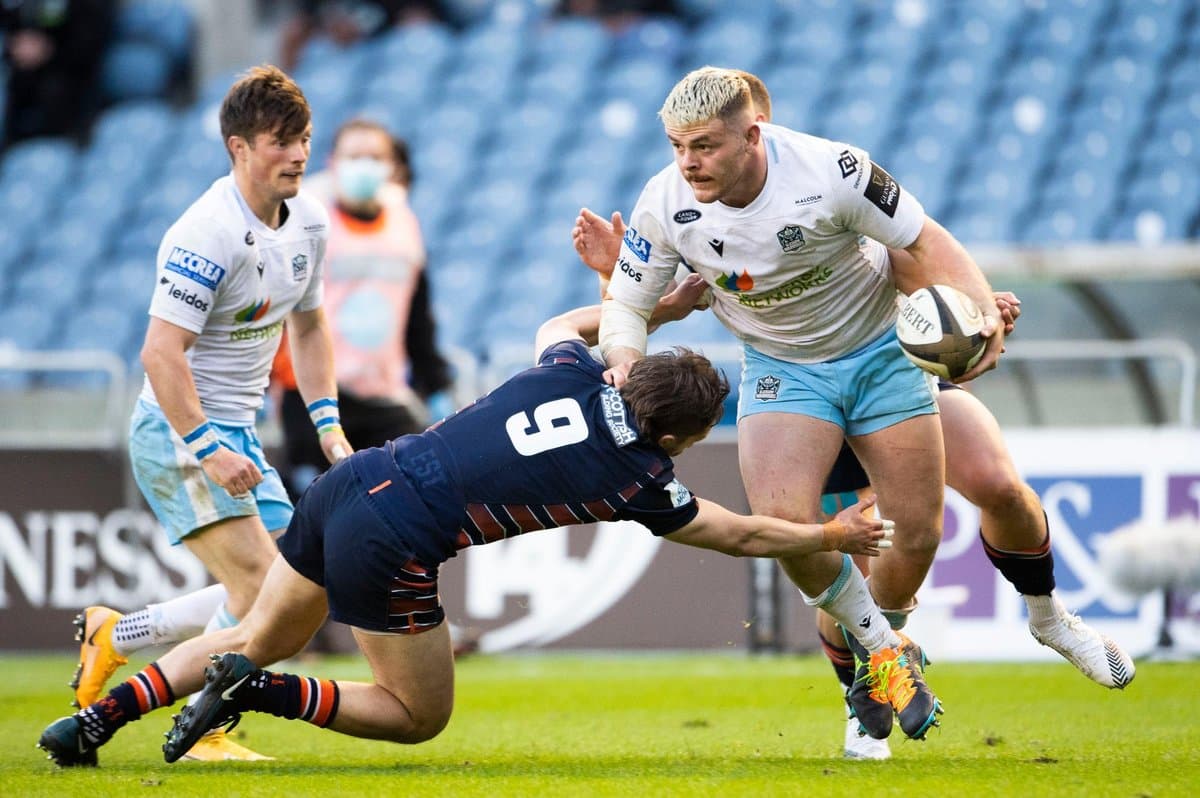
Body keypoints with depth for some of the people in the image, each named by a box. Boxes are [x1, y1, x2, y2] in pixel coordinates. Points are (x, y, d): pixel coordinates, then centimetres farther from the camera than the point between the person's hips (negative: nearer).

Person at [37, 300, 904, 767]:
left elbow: (557, 325, 37)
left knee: (261, 638, 26)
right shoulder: (640, 477, -3)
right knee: (420, 715, 12)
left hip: (349, 481, 7)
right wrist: (835, 536, 27)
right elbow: (742, 535, 13)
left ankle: (95, 719, 12)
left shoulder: (576, 375, 10)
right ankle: (261, 692, -8)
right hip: (391, 543, -7)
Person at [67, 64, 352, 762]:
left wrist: (328, 423, 10)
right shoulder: (208, 236, -23)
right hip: (177, 430, -9)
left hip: (235, 433, 9)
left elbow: (309, 324, 20)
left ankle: (113, 635, 21)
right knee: (262, 587, -17)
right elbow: (161, 352, -26)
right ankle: (206, 731, 1)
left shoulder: (309, 222, 5)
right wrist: (205, 451, -29)